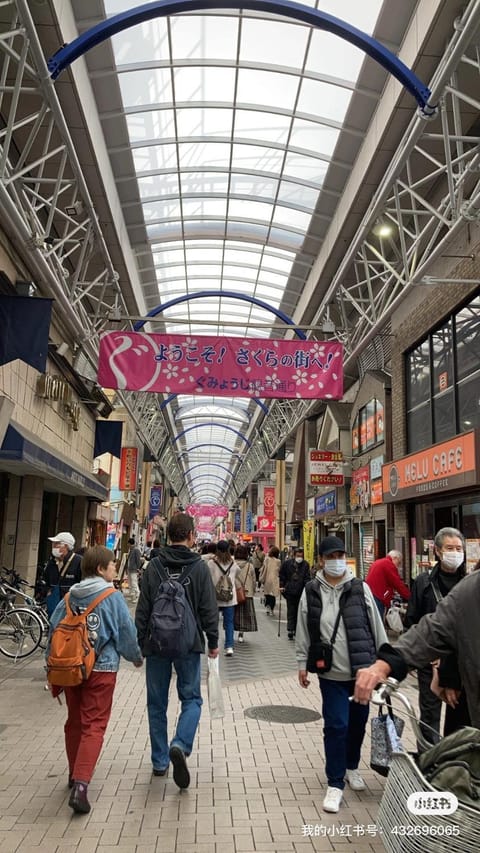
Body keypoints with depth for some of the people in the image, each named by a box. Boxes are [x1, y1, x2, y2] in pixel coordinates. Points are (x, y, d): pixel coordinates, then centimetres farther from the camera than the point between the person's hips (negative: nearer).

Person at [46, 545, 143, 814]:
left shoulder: (69, 597, 3)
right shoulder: (113, 597, -11)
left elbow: (54, 631, 5)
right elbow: (126, 632, -7)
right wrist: (136, 657, 11)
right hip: (101, 669, -5)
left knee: (75, 722, 20)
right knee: (94, 726, -1)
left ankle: (75, 774, 33)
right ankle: (81, 784, -13)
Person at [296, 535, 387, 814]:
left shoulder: (361, 589, -3)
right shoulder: (311, 592, -5)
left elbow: (377, 627, 3)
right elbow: (303, 632, 2)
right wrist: (302, 664, 3)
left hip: (363, 669, 2)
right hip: (332, 673, -2)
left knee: (358, 722, 16)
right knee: (336, 725, -2)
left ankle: (352, 767, 40)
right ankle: (335, 783, 15)